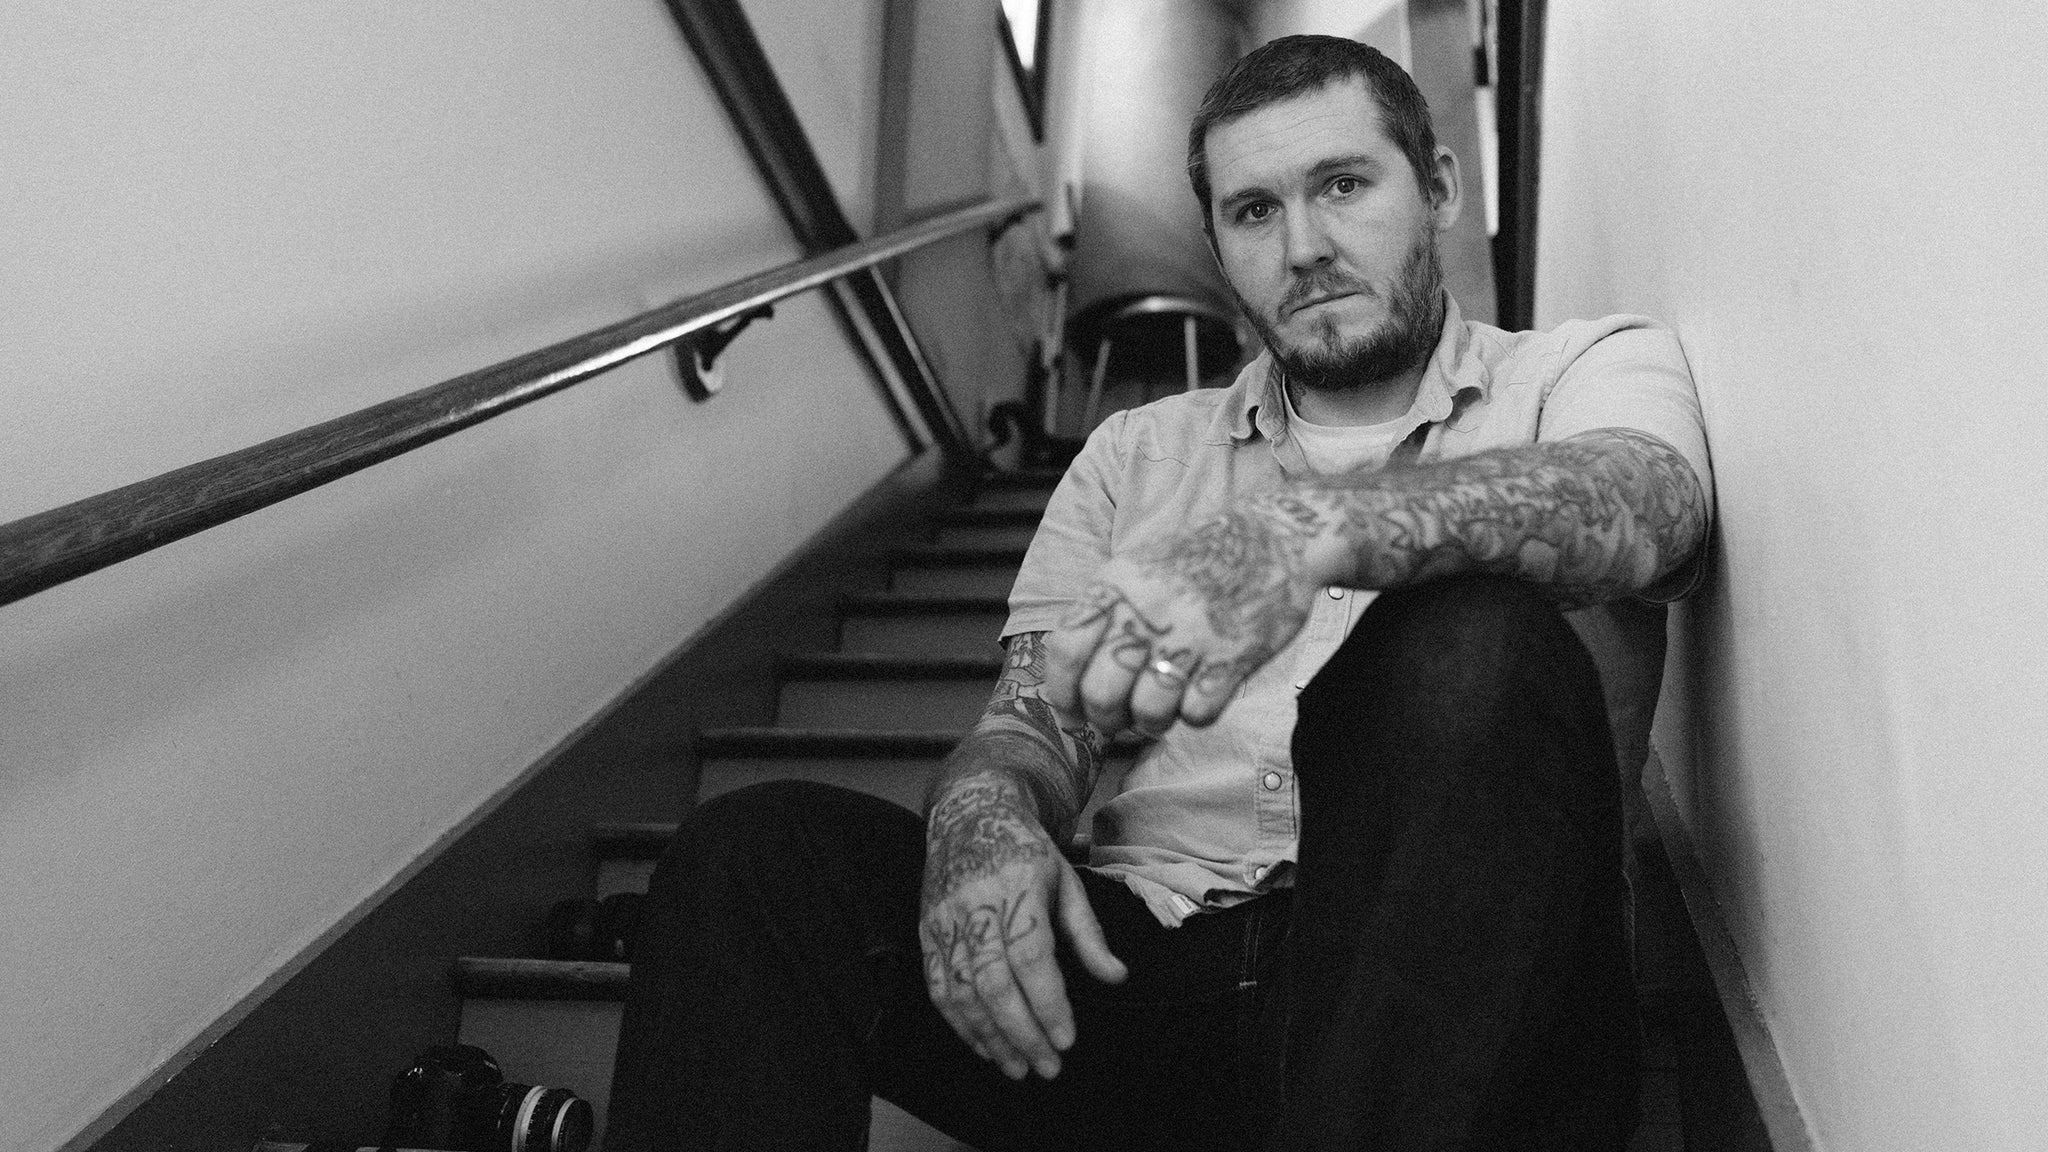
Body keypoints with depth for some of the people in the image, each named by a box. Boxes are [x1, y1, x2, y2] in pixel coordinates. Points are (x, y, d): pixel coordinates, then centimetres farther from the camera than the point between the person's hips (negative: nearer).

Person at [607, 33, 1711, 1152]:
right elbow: (1034, 721, 10)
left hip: (1460, 980, -1)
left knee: (1472, 643, -31)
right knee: (757, 852, -19)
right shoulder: (1140, 451, 19)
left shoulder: (1592, 368, 11)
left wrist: (1312, 527, -33)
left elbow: (1637, 512, -14)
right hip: (1152, 960, 2)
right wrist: (983, 815, -16)